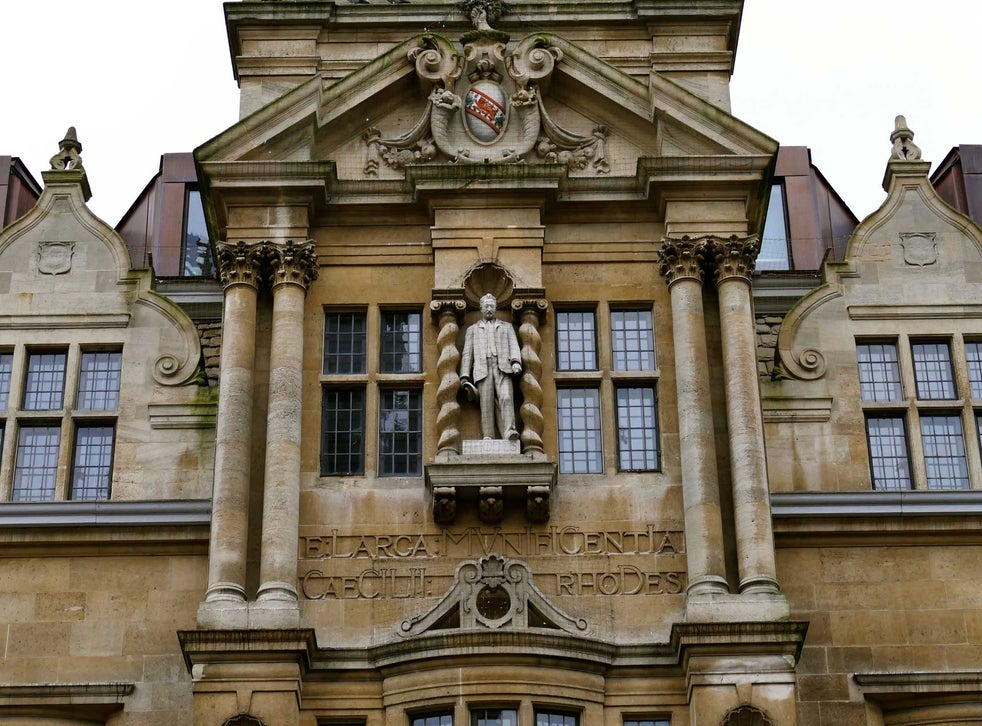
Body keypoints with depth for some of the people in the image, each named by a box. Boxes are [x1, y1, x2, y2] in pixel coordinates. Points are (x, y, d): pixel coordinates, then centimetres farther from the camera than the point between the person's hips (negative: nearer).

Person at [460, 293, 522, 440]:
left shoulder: (506, 327, 27)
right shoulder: (473, 329, 27)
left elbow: (514, 346, 13)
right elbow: (467, 353, 19)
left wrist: (516, 362, -9)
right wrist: (464, 376, 4)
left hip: (503, 368, -1)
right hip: (483, 369, 1)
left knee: (506, 398, -22)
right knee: (486, 404, -12)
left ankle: (510, 432, -35)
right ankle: (488, 437, -17)